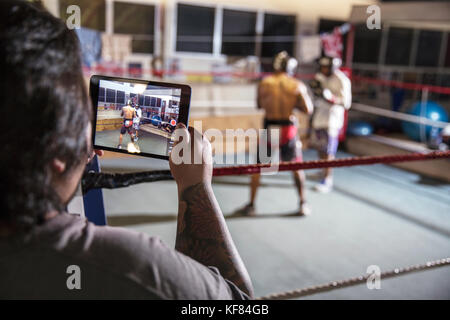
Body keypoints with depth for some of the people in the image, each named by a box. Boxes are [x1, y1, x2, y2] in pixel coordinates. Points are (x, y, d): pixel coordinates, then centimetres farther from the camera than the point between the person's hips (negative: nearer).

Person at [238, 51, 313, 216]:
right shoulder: (297, 85, -3)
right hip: (288, 128, 0)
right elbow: (308, 109, -7)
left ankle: (251, 205, 13)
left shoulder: (264, 83, -2)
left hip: (269, 127, 0)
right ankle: (303, 204, 20)